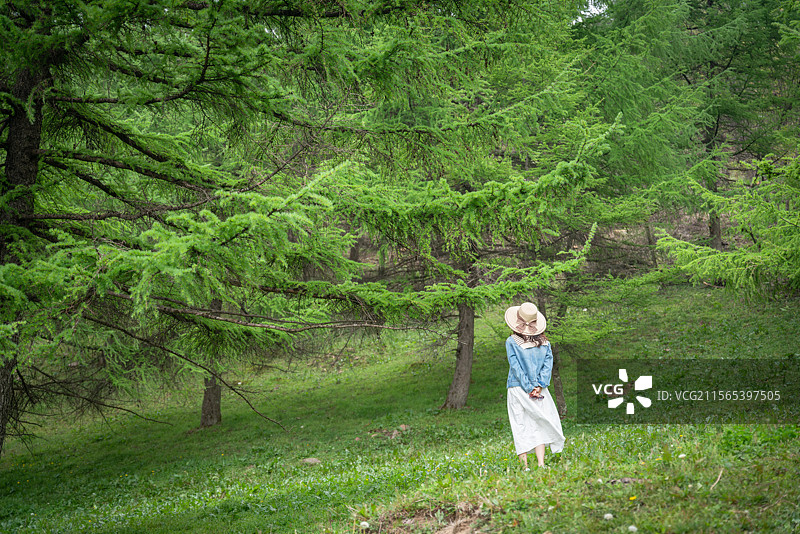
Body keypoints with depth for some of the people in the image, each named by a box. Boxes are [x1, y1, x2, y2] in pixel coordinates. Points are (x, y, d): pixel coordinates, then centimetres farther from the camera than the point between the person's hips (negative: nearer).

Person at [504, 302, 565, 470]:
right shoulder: (544, 342, 5)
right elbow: (548, 364, -1)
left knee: (521, 427, 2)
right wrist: (539, 385, -7)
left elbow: (516, 367, -8)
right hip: (540, 390, 2)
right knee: (539, 426, 5)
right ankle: (541, 464, -5)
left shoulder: (511, 342, -5)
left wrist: (529, 387, -7)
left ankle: (525, 466, -2)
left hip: (518, 389, -2)